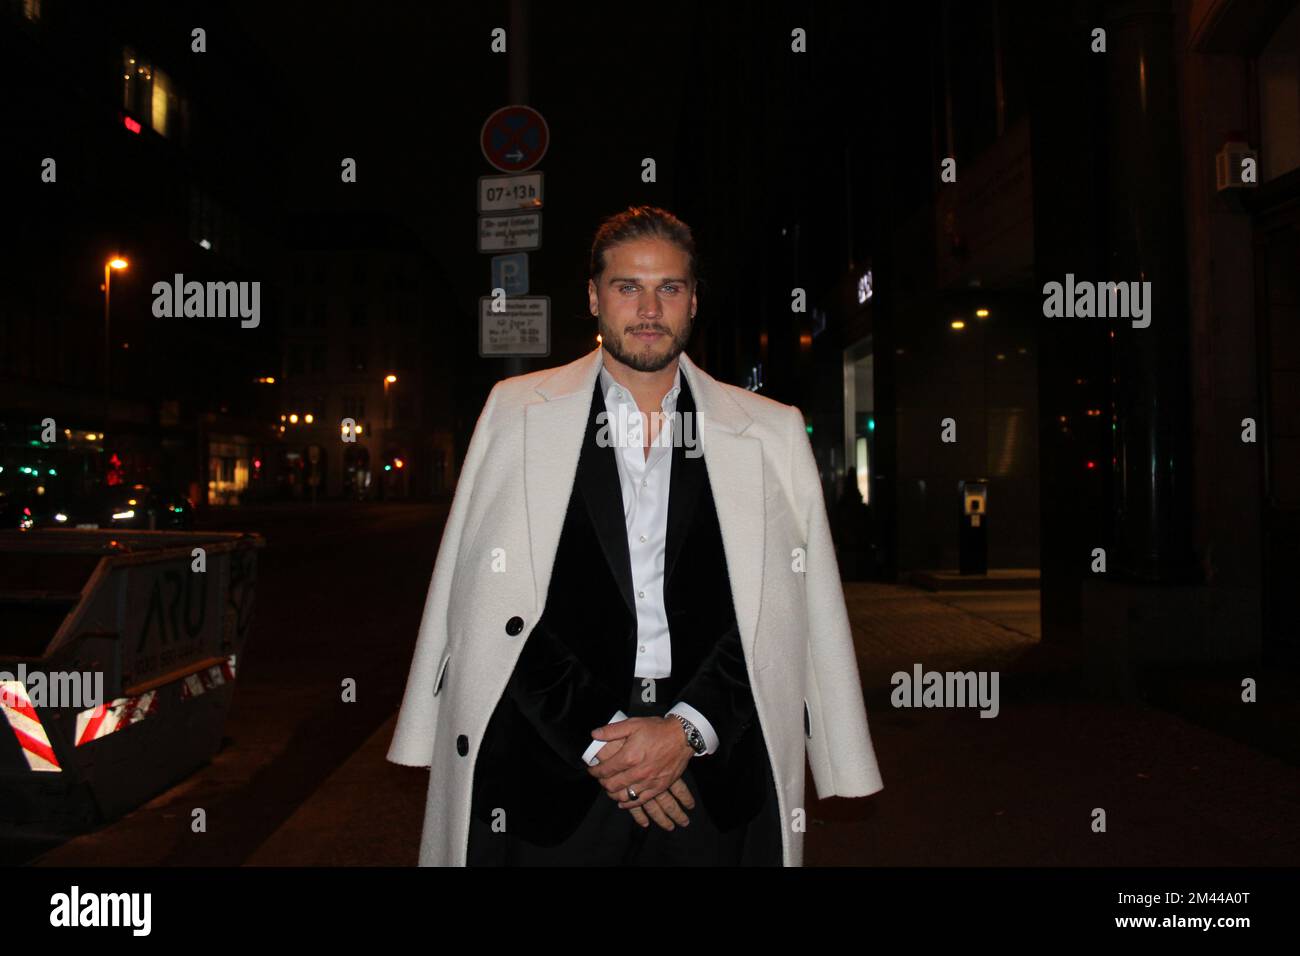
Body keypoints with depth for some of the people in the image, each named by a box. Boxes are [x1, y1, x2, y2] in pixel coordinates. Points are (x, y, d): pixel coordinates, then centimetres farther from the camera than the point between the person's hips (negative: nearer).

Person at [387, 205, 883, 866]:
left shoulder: (772, 432, 4)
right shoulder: (515, 411, 2)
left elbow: (779, 613, 1)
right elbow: (486, 607, -2)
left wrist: (686, 729, -9)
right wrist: (596, 739, -7)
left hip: (714, 774, 1)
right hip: (554, 772, 0)